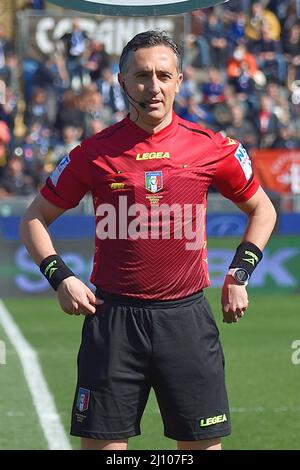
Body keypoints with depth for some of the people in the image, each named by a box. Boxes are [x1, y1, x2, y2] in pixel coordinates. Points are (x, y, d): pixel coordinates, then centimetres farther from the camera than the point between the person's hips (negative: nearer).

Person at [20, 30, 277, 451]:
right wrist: (60, 278, -2)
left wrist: (240, 274, 7)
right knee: (100, 443, -1)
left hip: (186, 317, 1)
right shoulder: (95, 152, 1)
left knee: (202, 444, 3)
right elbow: (34, 219, 11)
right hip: (113, 317, 0)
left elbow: (261, 210, 18)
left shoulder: (212, 148, 2)